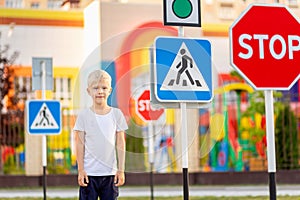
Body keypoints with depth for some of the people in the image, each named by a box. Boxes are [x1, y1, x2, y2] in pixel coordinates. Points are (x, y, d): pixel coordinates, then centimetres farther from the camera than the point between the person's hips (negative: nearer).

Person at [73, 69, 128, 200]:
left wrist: (121, 170, 0)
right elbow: (80, 144, 0)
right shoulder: (84, 115, -1)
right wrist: (81, 170, -5)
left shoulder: (116, 114, 2)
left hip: (110, 172, 1)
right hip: (89, 172, -1)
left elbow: (120, 144, 3)